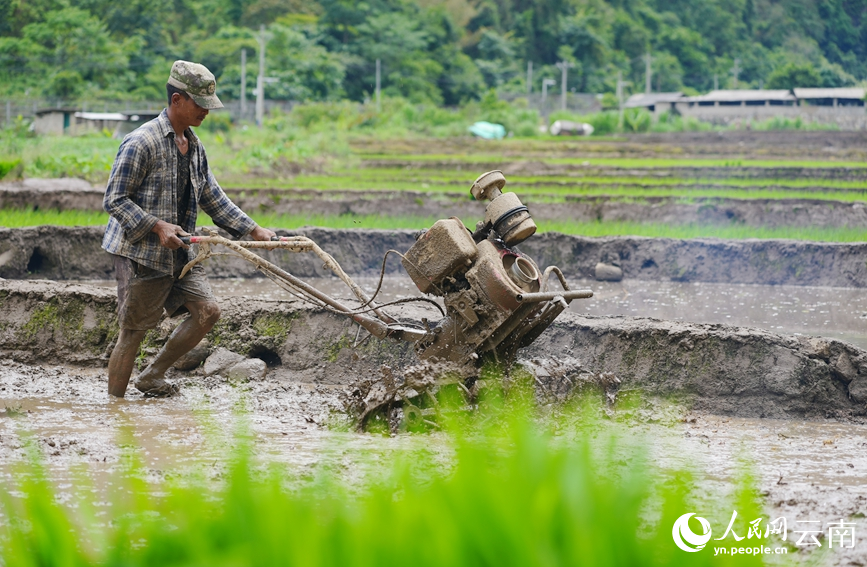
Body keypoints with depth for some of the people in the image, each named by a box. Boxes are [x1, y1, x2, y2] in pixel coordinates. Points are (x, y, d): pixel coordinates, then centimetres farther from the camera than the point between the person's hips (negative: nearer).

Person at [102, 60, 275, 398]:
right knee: (133, 330, -4)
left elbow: (212, 198, 19)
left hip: (179, 253, 8)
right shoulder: (142, 142, -15)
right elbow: (114, 200, -16)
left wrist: (254, 231, 11)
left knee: (207, 310, 1)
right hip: (140, 253, -8)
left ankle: (152, 377, 13)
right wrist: (158, 226, -25)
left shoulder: (194, 146, 11)